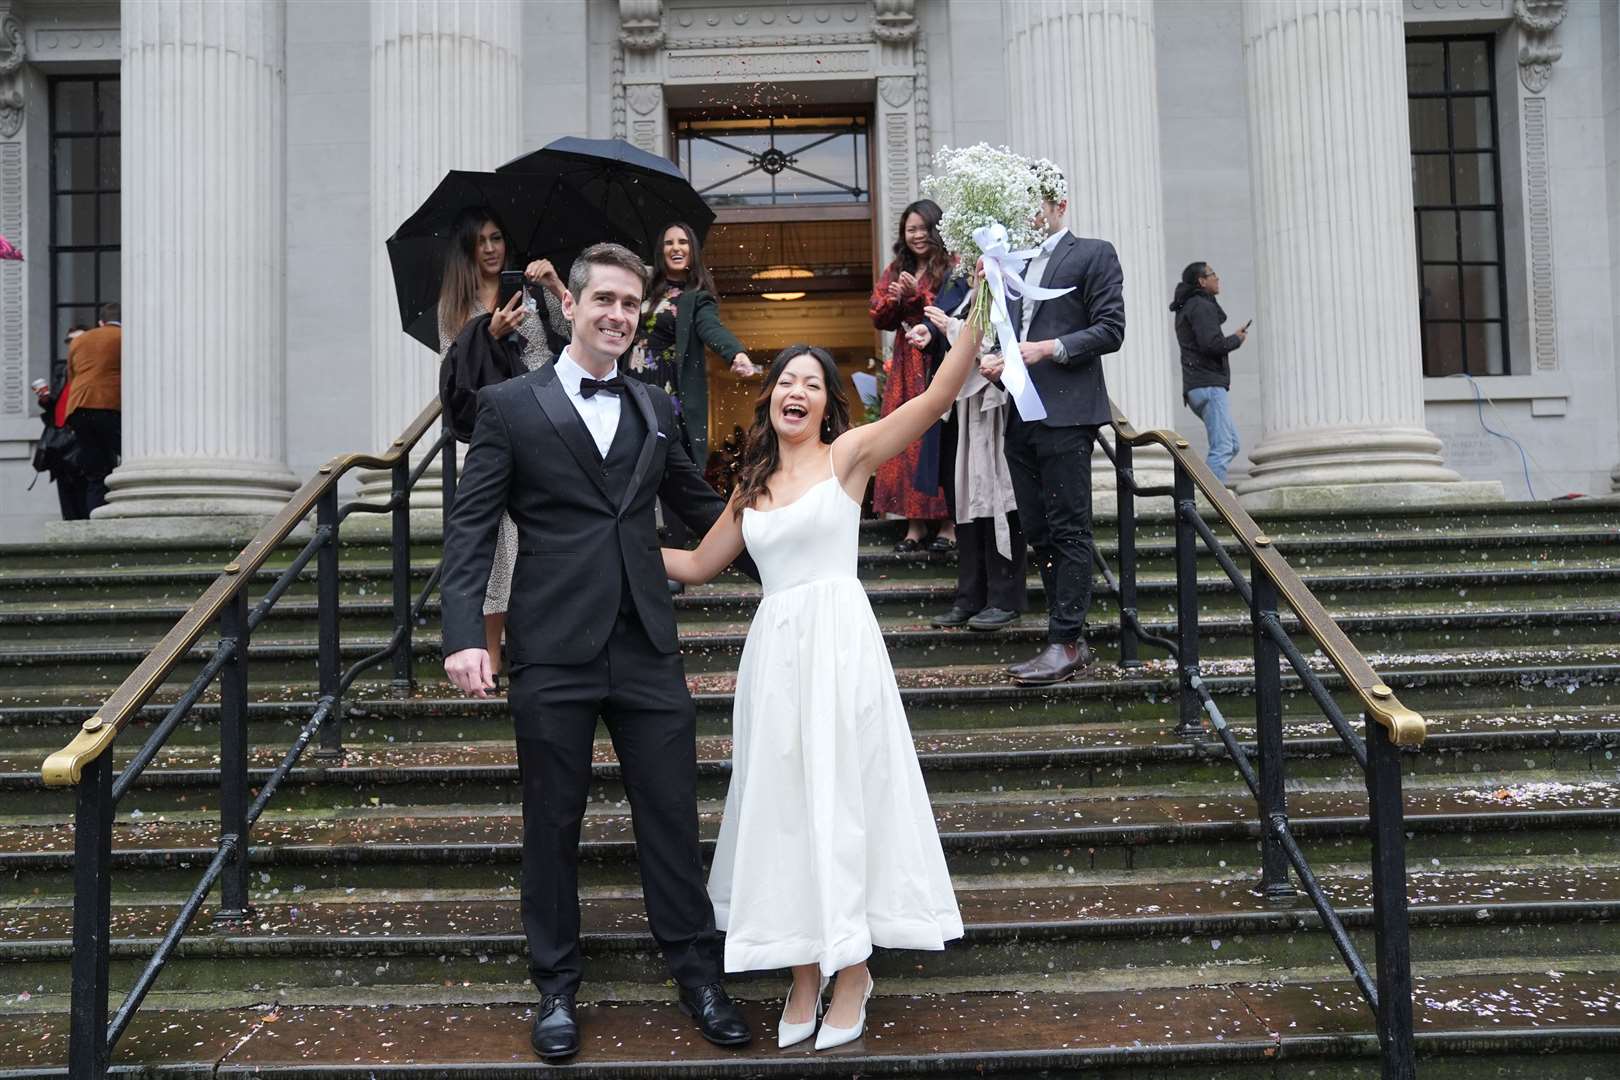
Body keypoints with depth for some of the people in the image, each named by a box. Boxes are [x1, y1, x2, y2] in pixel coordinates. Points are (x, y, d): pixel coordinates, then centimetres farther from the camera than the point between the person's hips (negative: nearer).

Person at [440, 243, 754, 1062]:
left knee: (672, 817, 8)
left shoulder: (655, 409, 13)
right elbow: (470, 528, -4)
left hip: (648, 650, 3)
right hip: (553, 653, -3)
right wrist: (464, 634, -15)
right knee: (552, 826, 9)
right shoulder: (509, 405, 1)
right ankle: (556, 986, 27)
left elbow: (700, 505, 20)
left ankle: (697, 972, 25)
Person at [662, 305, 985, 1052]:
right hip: (773, 648, 5)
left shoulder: (849, 453, 2)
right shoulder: (752, 486, 16)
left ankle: (852, 972, 14)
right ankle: (804, 974, 19)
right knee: (784, 805, 7)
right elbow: (696, 566, 23)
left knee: (842, 796, 1)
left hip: (837, 639, -5)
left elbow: (938, 396, -8)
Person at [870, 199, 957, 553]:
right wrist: (892, 300, -7)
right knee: (906, 442, 2)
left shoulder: (951, 268, -2)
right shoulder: (895, 270, 16)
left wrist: (917, 295, -16)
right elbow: (879, 319, 12)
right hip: (906, 368, 6)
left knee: (939, 441, -7)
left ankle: (948, 523, 0)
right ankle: (915, 523, 8)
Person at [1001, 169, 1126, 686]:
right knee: (1038, 531, 8)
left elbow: (1111, 329, -6)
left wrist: (1049, 348, -15)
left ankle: (1065, 642, -2)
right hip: (1021, 413, 7)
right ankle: (1070, 637, 16)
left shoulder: (1094, 254, 2)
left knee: (1069, 530, -5)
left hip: (1065, 413, -7)